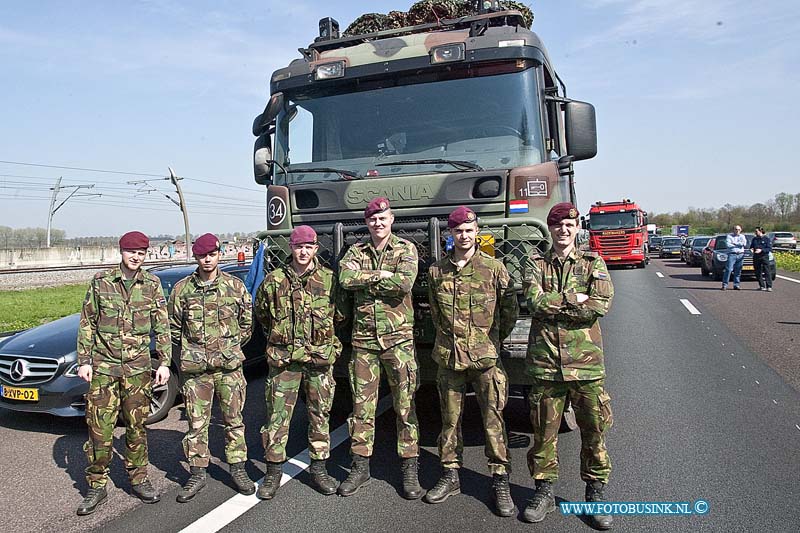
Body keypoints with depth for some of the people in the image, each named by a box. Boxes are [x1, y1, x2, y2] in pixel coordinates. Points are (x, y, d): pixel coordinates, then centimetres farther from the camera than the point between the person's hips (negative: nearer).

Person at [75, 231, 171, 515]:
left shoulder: (152, 284, 2)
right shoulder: (101, 281, 1)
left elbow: (162, 327, 4)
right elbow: (87, 323, 5)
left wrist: (164, 362, 0)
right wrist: (84, 360, 0)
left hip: (138, 367, 1)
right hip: (103, 365, 0)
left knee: (137, 425, 9)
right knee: (99, 428, 1)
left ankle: (138, 479, 24)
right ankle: (96, 486, 16)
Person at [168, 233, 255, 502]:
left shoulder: (235, 286, 1)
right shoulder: (182, 288, 2)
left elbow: (247, 323, 8)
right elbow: (174, 327, 10)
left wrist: (230, 347, 6)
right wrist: (192, 349, 7)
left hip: (230, 365, 0)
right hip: (194, 369, 1)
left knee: (233, 419, 8)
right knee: (197, 423, 8)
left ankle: (238, 469, 22)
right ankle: (197, 474, 22)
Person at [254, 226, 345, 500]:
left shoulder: (329, 279, 0)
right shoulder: (274, 280, 1)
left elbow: (340, 315, 12)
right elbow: (262, 314, 17)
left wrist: (324, 335, 9)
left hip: (320, 357, 0)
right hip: (283, 359, 0)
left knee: (320, 415, 10)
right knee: (277, 415, 4)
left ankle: (319, 468, 24)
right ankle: (274, 471, 19)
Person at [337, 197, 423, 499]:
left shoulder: (406, 249, 3)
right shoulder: (356, 251, 11)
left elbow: (405, 283, -16)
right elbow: (345, 279, -9)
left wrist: (363, 277, -10)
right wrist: (382, 275, -12)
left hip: (398, 338, -2)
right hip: (363, 338, 3)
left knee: (405, 404, 3)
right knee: (362, 405, 9)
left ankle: (410, 470, 14)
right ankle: (360, 467, 21)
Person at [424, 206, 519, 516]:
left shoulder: (494, 268, -2)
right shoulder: (436, 271, 5)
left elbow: (510, 310, 5)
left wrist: (493, 340, 10)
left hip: (485, 357, -2)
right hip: (448, 357, 3)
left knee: (493, 419, 1)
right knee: (450, 418, 12)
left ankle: (500, 481, 14)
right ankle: (450, 476, 26)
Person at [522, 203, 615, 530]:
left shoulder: (593, 264, 6)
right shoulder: (536, 265, 7)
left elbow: (601, 305, -11)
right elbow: (534, 301, -11)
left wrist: (553, 306, -10)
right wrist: (574, 299, -11)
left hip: (585, 361, 0)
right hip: (545, 360, 0)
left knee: (593, 429, 9)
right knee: (544, 430, 9)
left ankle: (596, 494, 27)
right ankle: (544, 491, 26)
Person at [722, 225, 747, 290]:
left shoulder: (742, 236, 16)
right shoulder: (729, 236, 7)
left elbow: (744, 243, -4)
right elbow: (728, 245, -9)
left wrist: (735, 243, -6)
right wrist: (739, 245, -3)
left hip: (740, 255, 3)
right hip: (732, 254, -3)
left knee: (738, 271, 3)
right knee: (728, 269, -12)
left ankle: (736, 285, 9)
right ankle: (725, 284, -11)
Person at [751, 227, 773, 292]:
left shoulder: (766, 239, -1)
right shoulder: (754, 239, 11)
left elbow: (769, 249, -7)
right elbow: (751, 246, 18)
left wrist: (761, 250, -20)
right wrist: (751, 249, -5)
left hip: (764, 257, -4)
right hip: (756, 257, 4)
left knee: (767, 271, -8)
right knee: (758, 273, 5)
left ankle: (769, 287, -10)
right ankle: (762, 286, 13)